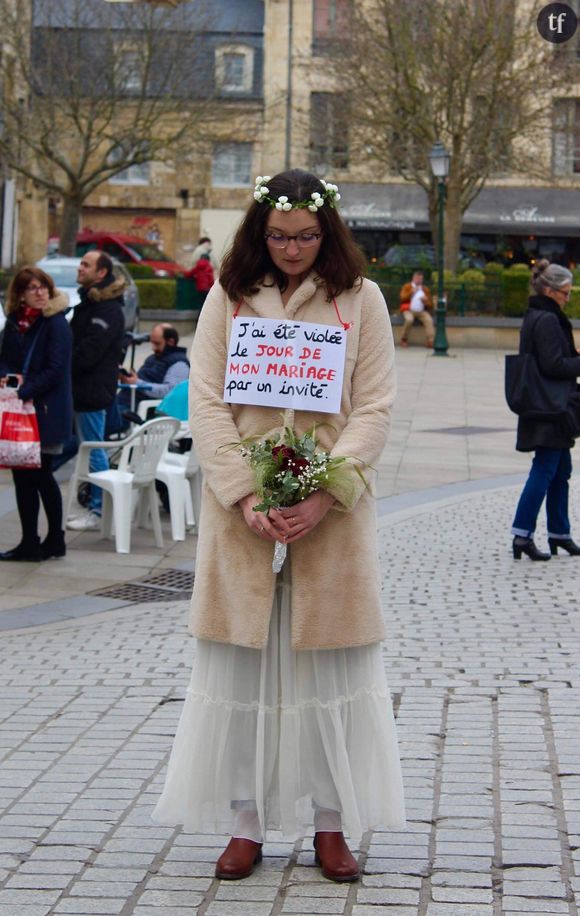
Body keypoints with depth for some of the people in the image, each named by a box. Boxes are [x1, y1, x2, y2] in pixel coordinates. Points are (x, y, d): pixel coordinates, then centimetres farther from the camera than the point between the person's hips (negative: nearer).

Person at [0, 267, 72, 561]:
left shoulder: (57, 324, -11)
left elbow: (55, 370, -16)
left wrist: (24, 389, -21)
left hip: (46, 411, -7)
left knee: (41, 476, 0)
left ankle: (55, 539, 11)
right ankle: (29, 542, 16)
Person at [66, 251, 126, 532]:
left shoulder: (108, 309, -15)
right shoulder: (88, 303, 17)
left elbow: (88, 352, -21)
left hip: (93, 390, -10)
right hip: (83, 389, 10)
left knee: (94, 450, -5)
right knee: (90, 448, 13)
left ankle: (99, 511, 0)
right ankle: (94, 506, 19)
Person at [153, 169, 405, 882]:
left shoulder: (361, 301, 3)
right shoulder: (227, 299, 5)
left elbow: (374, 409, -2)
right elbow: (205, 405, -1)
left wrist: (324, 495, -15)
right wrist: (246, 495, -13)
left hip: (332, 511, 0)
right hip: (242, 508, 1)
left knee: (331, 660, 3)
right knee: (240, 662, 3)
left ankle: (331, 824, 13)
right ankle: (244, 823, 12)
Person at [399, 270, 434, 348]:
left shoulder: (425, 289, 18)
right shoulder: (407, 287, 11)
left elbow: (431, 304, 15)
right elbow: (402, 298, -4)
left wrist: (426, 301, -8)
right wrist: (411, 292, -13)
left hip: (421, 311, 2)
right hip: (408, 310, -2)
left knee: (429, 320, -29)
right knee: (409, 319, -35)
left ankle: (430, 341, -38)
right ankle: (404, 339, -18)